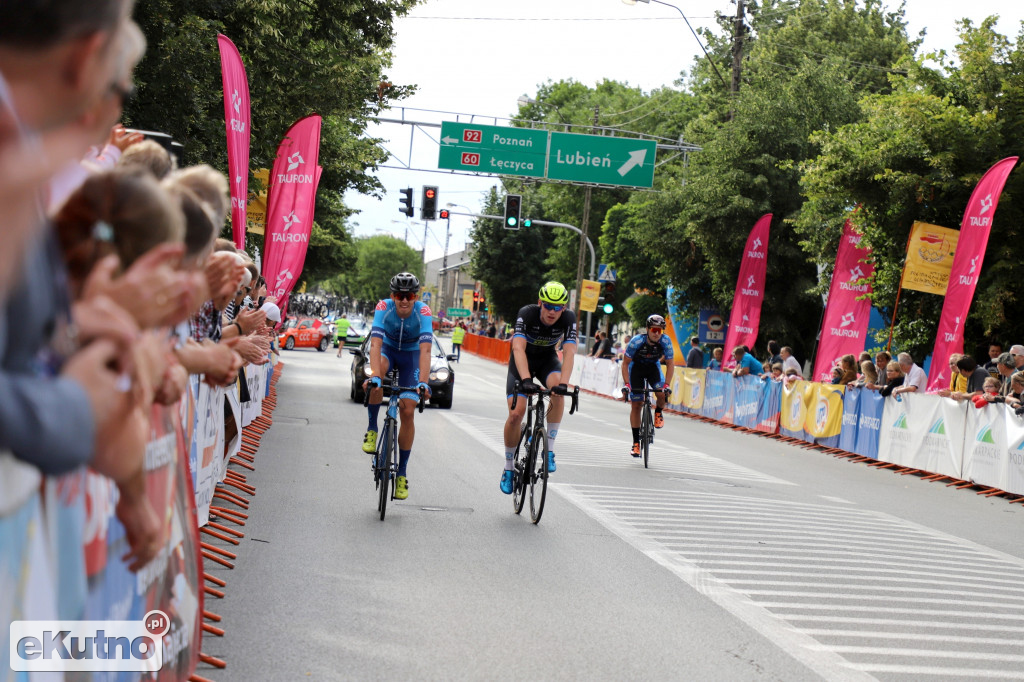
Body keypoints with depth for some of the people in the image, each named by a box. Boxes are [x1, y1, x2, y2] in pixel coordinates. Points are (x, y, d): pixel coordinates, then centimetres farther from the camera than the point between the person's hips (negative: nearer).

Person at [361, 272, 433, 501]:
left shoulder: (423, 312, -29)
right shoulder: (384, 308, -28)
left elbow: (425, 351, -37)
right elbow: (375, 344, -38)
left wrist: (423, 382, -50)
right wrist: (374, 375, -52)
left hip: (411, 354, 0)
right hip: (388, 349, 0)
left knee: (407, 411, -10)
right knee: (379, 368, -37)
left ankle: (402, 471, 4)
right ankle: (372, 429, -20)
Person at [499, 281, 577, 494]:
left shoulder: (568, 318, -25)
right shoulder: (526, 314, -30)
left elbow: (569, 353, -34)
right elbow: (518, 349, -40)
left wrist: (563, 383, -49)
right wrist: (526, 380, -54)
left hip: (547, 359, 2)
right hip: (523, 360, -2)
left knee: (557, 391, -32)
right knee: (516, 414, -15)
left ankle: (549, 449, -19)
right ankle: (508, 467, 5)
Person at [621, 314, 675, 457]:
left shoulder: (665, 341, -26)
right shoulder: (637, 341, -31)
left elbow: (670, 365, -16)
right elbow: (625, 363, -22)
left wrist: (667, 385, -26)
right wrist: (626, 384, -30)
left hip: (653, 367, 1)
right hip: (636, 367, -1)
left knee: (662, 393, -27)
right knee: (635, 405, -6)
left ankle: (658, 413, 7)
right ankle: (636, 442, 2)